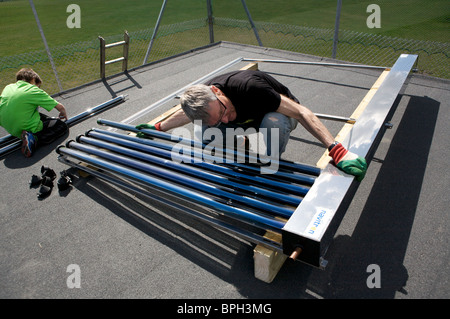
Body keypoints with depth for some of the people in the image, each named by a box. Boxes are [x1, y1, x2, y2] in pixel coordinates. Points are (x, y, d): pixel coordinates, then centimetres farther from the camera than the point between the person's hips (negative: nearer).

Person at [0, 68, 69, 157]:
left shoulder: (8, 87, 10)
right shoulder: (34, 90, -7)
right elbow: (60, 107, -3)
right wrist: (64, 115, 20)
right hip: (29, 129, -8)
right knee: (63, 126, 1)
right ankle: (34, 139, -15)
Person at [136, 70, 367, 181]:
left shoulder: (249, 86, -42)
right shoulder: (202, 99, -24)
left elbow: (301, 112, -40)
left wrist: (337, 150, -46)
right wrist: (157, 128, 11)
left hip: (280, 115, -4)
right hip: (247, 121, 4)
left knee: (272, 122, -42)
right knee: (204, 135, -17)